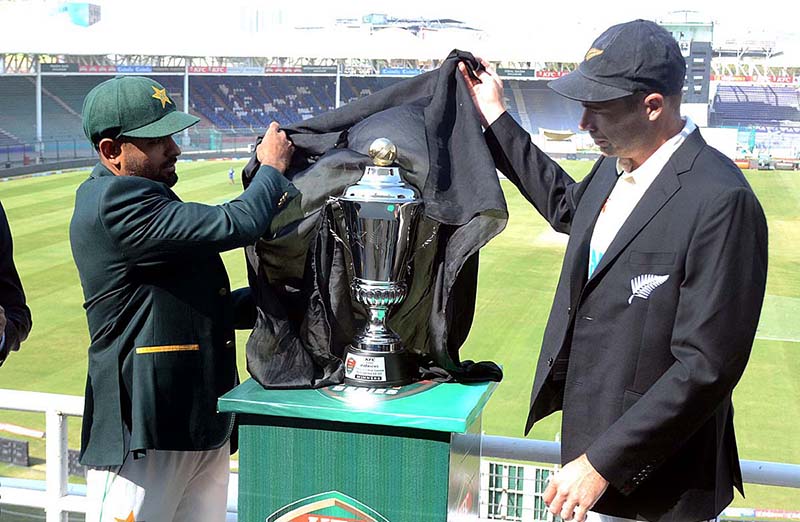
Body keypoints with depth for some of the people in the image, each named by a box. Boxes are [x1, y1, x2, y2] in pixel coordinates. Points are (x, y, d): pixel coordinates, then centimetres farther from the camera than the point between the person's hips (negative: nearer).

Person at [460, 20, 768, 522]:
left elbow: (706, 366, -25)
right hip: (581, 430, 8)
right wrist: (495, 117, 24)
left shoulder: (721, 202, -24)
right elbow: (568, 206, 26)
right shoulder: (615, 165, 3)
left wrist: (602, 463, -23)